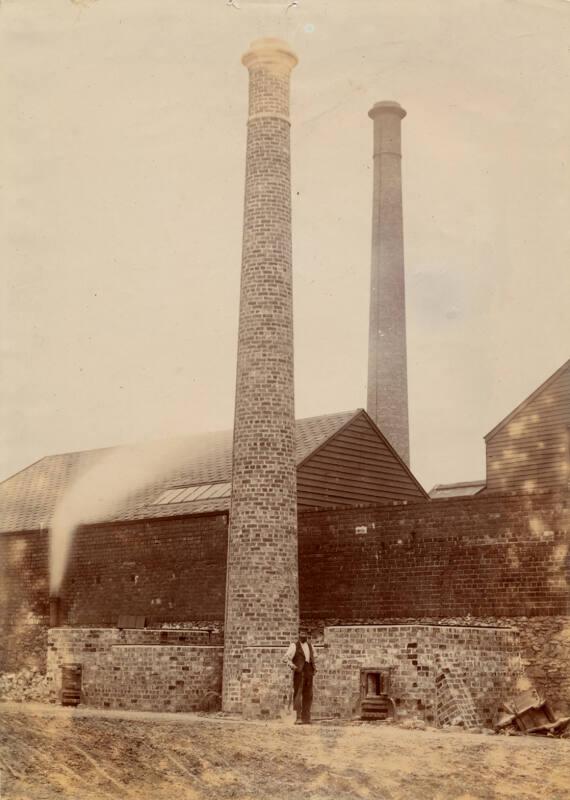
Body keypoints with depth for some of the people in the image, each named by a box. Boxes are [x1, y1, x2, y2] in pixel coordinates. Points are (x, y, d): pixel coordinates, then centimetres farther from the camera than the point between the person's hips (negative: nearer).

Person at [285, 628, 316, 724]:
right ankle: (298, 717, -12)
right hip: (299, 672, -6)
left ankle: (305, 718, 10)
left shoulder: (310, 645, 17)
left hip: (309, 672, 6)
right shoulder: (294, 645, -2)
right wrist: (292, 665, -28)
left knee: (308, 695, 5)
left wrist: (314, 667, 16)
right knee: (298, 694, -11)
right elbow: (287, 657, -11)